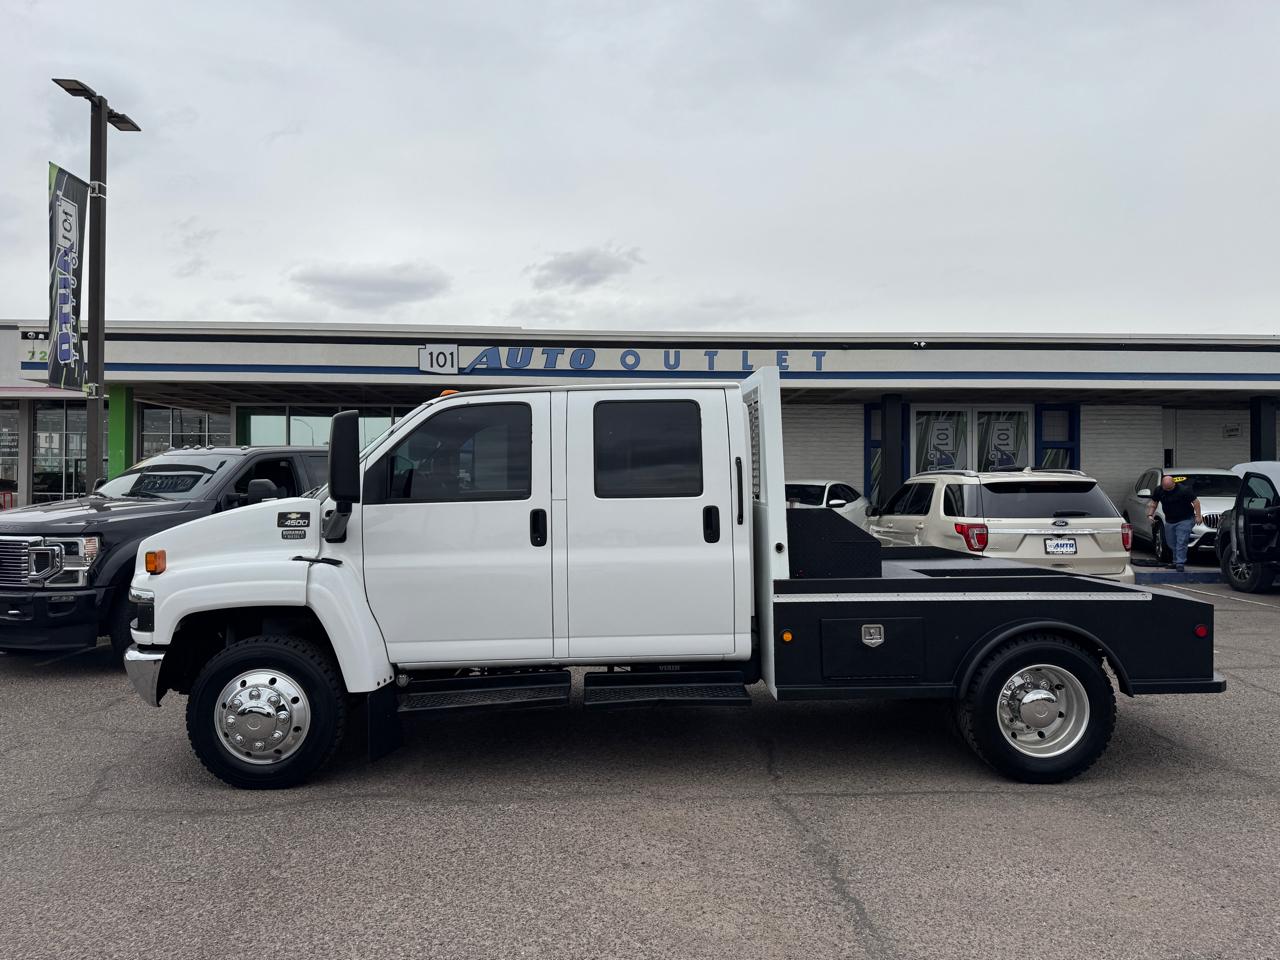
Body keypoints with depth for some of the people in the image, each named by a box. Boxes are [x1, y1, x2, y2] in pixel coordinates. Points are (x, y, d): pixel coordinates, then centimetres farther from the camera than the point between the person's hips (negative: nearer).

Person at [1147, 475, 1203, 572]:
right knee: (1171, 543, 12)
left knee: (1181, 542, -11)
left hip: (1185, 520, -6)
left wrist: (1198, 516, -16)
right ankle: (1176, 562, 25)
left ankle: (1180, 564, -10)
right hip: (1169, 521, 6)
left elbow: (1195, 502, -11)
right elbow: (1153, 503, 10)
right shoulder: (1159, 490, -1)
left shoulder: (1183, 490, -15)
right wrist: (1150, 514, -4)